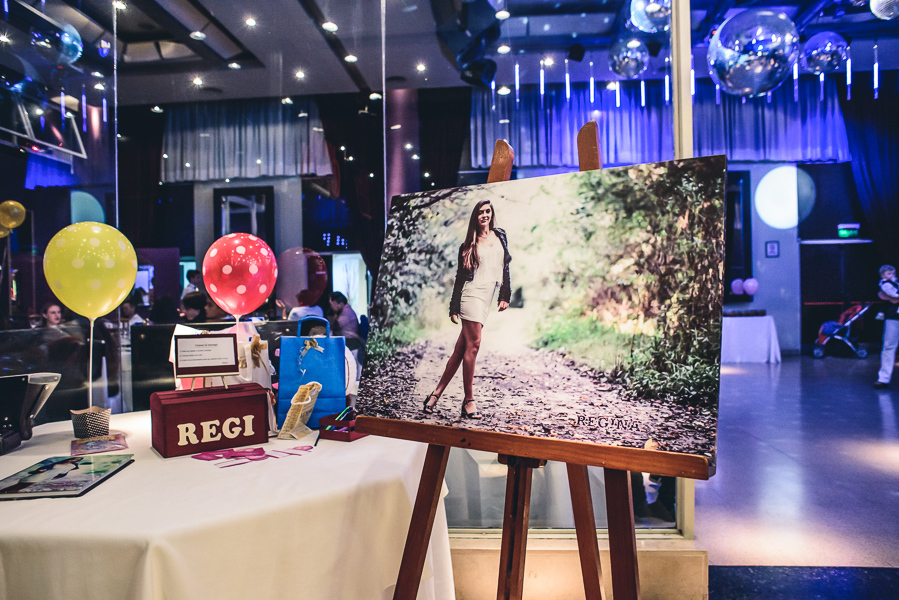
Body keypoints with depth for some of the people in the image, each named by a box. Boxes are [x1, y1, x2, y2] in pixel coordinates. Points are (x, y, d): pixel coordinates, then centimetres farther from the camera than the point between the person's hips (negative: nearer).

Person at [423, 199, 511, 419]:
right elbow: (460, 276, 4)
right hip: (472, 294, -4)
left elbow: (505, 267, 18)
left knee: (461, 348, 3)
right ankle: (469, 400, -3)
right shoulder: (469, 244, 6)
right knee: (473, 345, -11)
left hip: (487, 297, 4)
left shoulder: (501, 236, 17)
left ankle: (437, 393, 8)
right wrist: (454, 307, 0)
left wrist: (505, 295, 9)